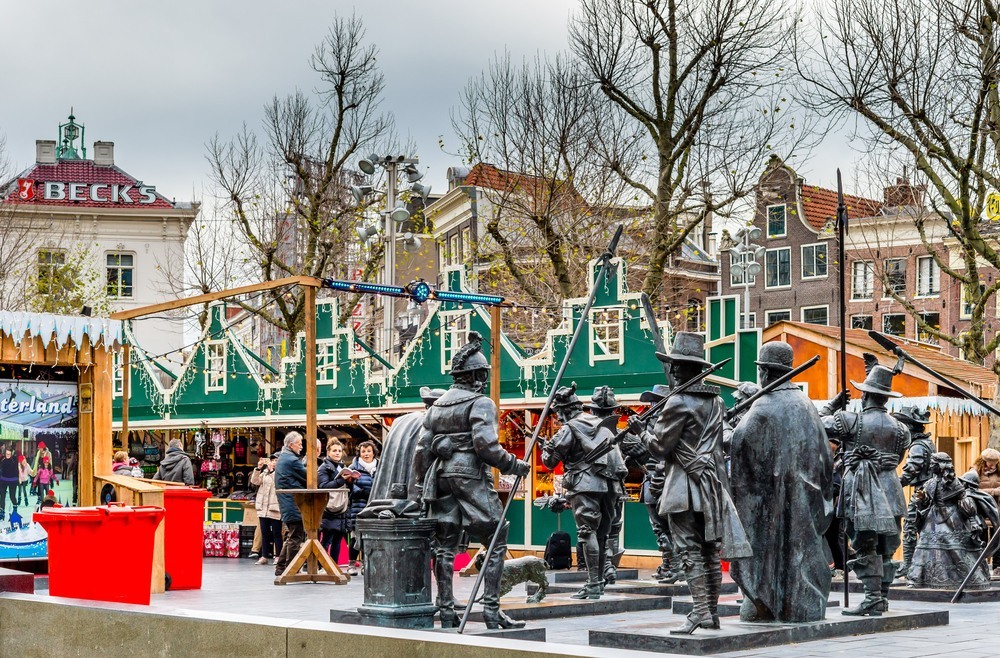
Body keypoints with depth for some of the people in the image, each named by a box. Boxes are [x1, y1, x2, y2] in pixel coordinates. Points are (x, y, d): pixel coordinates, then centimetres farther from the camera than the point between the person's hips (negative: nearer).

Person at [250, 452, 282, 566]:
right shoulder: (265, 472, 15)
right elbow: (254, 481, 5)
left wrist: (271, 469, -19)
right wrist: (258, 468, -7)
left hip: (275, 509, -5)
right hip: (263, 507, 5)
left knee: (276, 533, -1)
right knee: (264, 533, 8)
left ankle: (278, 556, 4)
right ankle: (264, 556, 12)